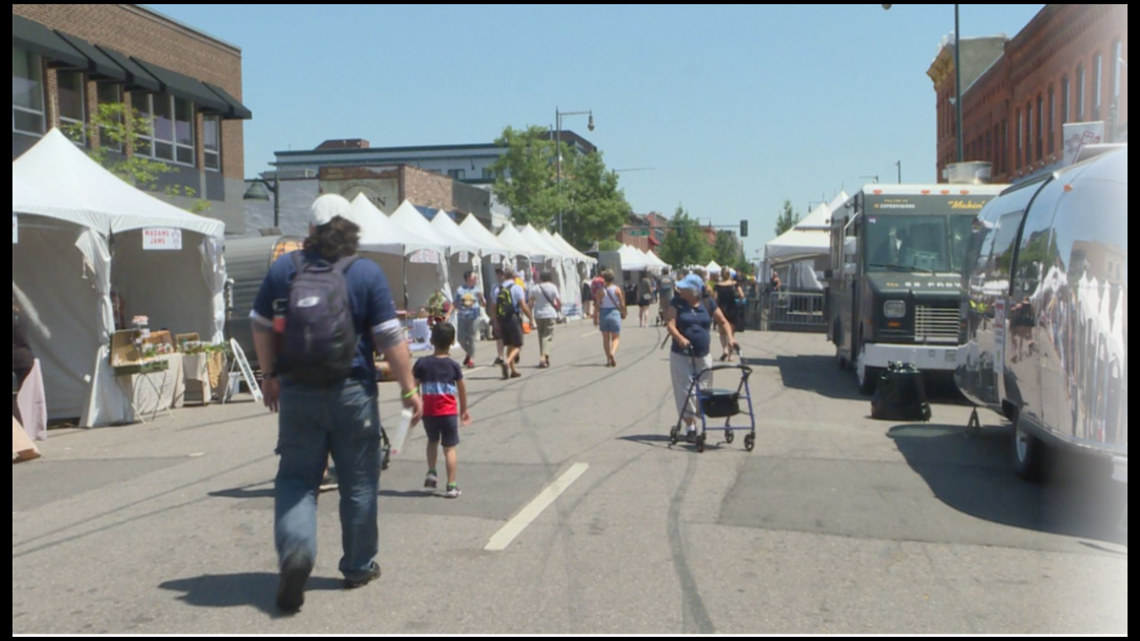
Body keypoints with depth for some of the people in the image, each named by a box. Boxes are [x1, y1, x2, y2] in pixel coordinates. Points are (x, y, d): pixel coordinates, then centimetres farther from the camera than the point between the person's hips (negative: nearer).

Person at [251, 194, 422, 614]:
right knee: (358, 483, 12)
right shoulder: (367, 273, -7)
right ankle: (358, 567, 24)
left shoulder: (284, 269, 1)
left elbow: (261, 327, 9)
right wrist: (409, 389, -1)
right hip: (351, 392, -1)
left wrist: (270, 376, 21)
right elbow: (390, 339, -9)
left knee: (296, 477, 10)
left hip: (297, 393, 2)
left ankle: (295, 548, -14)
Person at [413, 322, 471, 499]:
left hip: (429, 412, 1)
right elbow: (462, 389, 3)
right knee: (449, 448, 2)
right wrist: (464, 410, 15)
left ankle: (431, 472, 17)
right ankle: (451, 486, 0)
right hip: (449, 412, -1)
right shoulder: (453, 365, -3)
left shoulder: (422, 363, -4)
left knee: (432, 441, 27)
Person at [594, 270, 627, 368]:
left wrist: (595, 318, -2)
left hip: (603, 314, 1)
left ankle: (608, 359, 9)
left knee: (606, 338, 10)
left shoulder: (601, 291, -5)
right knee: (616, 337, 6)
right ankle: (613, 352, -21)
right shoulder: (617, 289, -5)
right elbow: (622, 304, -3)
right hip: (615, 313, -1)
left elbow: (597, 305, -7)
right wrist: (624, 313, 13)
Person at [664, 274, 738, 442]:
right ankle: (690, 425, 0)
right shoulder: (677, 303, -2)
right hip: (681, 354, -2)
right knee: (685, 390, -5)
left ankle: (697, 417, 25)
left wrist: (730, 337, -14)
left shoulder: (708, 304, 2)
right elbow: (670, 324, -13)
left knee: (703, 389, 8)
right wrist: (680, 338, -32)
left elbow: (723, 322, 5)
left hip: (703, 355, 2)